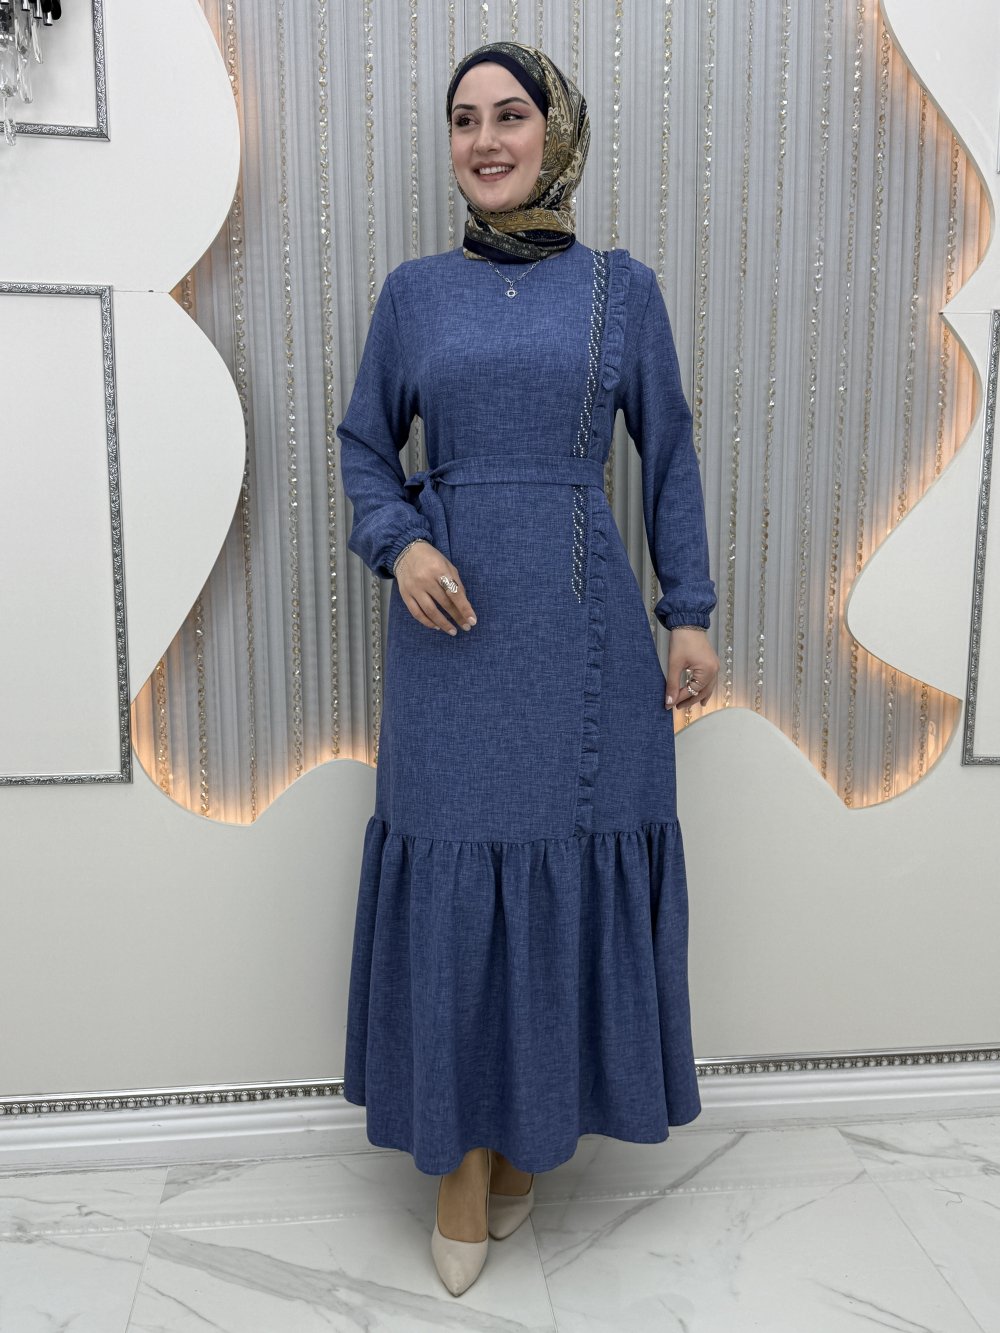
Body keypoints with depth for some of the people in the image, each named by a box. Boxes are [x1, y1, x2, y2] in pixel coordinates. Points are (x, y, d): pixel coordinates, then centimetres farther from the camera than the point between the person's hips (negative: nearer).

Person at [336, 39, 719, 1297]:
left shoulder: (621, 286, 7)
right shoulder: (414, 290, 8)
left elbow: (668, 455, 8)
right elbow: (364, 444, 12)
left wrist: (690, 613, 3)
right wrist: (399, 544, -7)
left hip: (585, 625, 0)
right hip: (453, 623, 1)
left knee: (573, 867, 5)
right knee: (452, 871, 3)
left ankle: (539, 1122, 30)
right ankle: (465, 1151, 23)